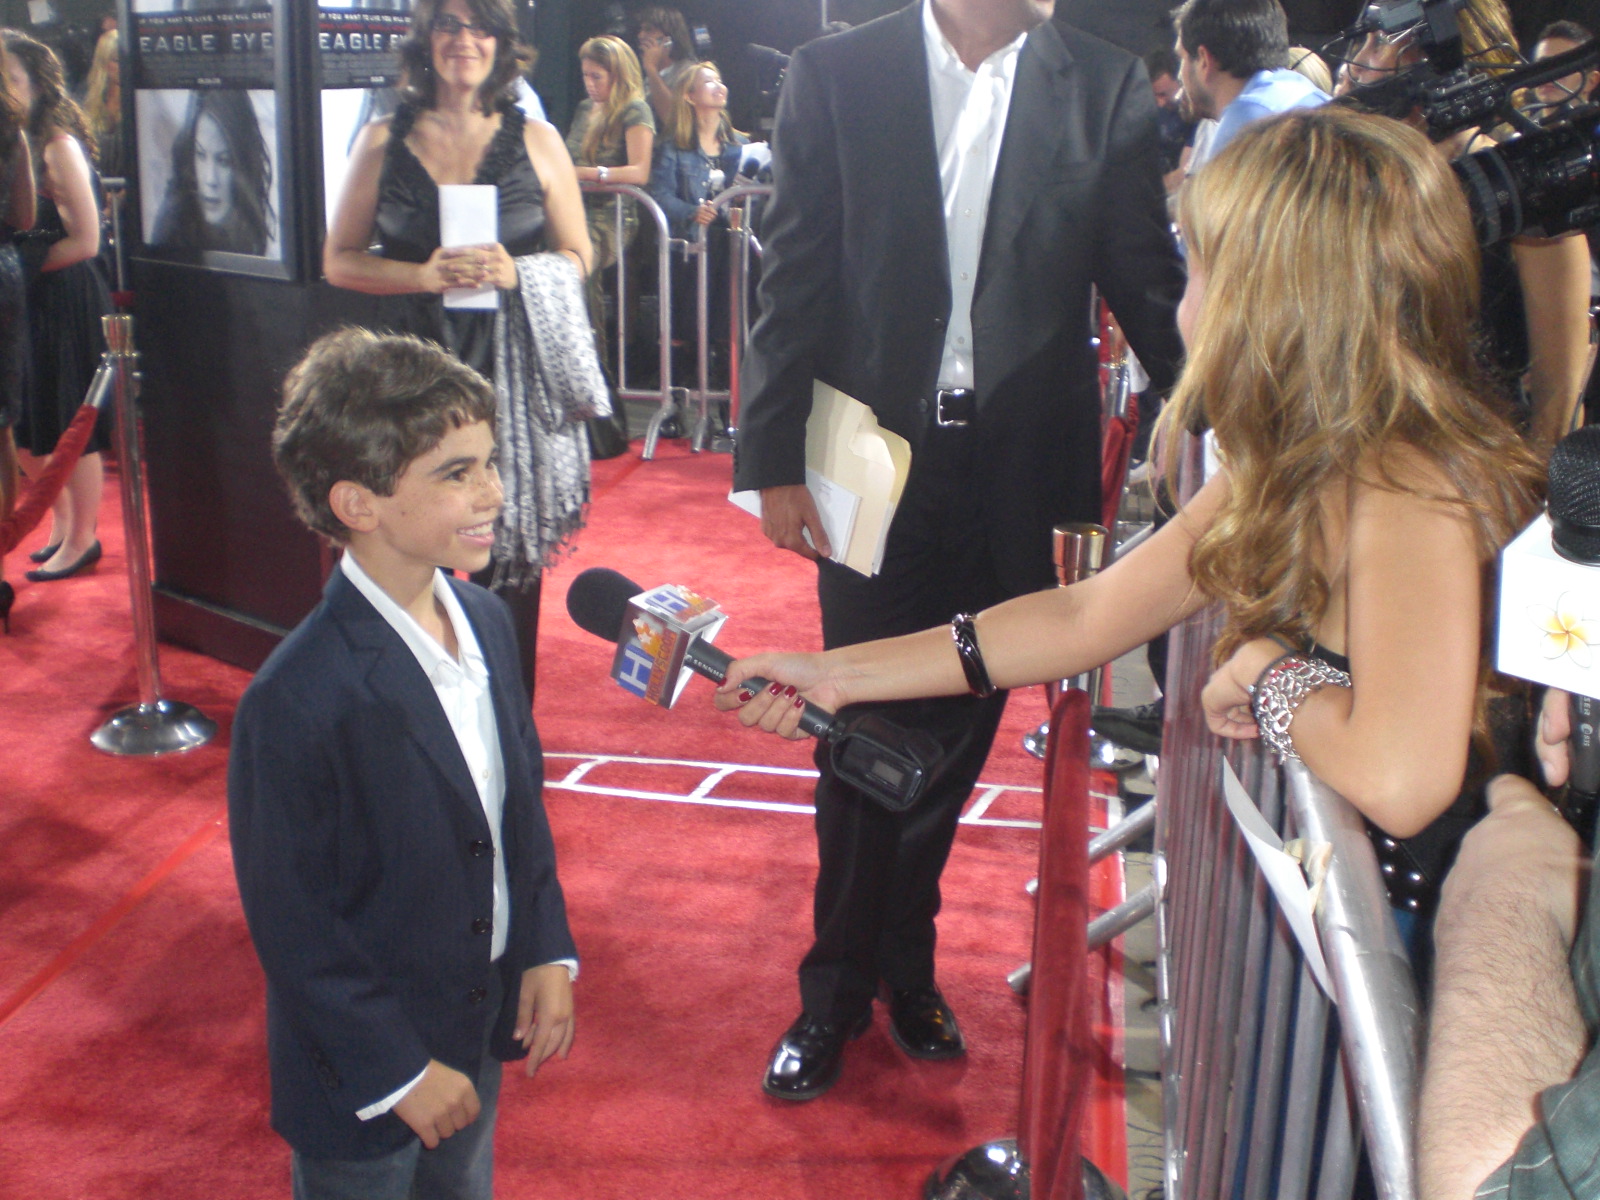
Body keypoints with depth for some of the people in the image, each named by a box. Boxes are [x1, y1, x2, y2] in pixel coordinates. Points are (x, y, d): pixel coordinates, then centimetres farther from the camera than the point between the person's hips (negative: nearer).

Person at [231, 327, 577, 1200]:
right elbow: (290, 924, -22)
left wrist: (547, 952, 1)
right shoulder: (297, 703, -29)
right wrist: (398, 1071, -16)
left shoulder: (484, 621, -5)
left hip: (480, 1029, 7)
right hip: (361, 1080, -6)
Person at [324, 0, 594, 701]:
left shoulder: (535, 141, 7)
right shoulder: (383, 142, 7)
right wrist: (425, 275, -12)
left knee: (512, 560, 3)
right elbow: (339, 261, 6)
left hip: (514, 372, 0)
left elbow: (577, 256, 9)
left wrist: (514, 272, -12)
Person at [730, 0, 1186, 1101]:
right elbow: (795, 280, -2)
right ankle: (840, 988, 26)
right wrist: (774, 460, -5)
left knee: (956, 731, 12)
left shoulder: (1107, 89, 1)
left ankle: (902, 966, 33)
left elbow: (1147, 283, 3)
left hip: (1018, 469, 1)